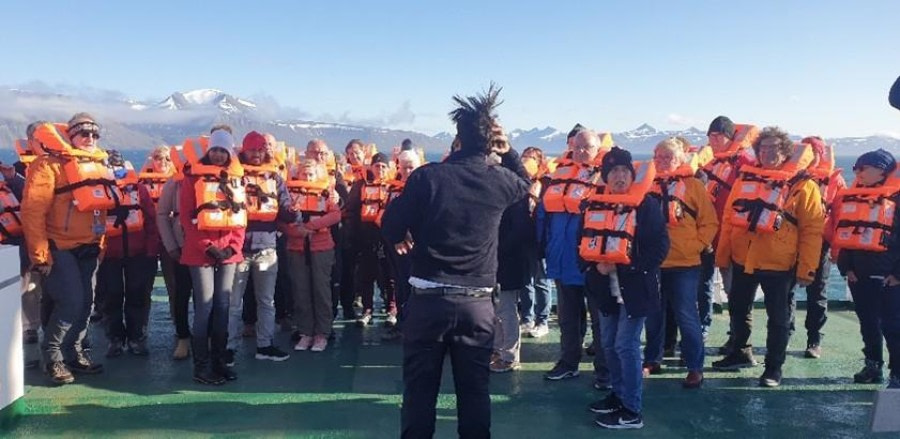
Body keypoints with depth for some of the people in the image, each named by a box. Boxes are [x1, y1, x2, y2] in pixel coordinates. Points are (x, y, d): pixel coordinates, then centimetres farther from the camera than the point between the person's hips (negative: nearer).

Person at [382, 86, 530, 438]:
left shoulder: (427, 176, -8)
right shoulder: (501, 181, -1)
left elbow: (391, 227, -4)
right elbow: (526, 184, 24)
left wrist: (403, 239, 17)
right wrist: (509, 152, 10)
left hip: (428, 299, -1)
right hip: (477, 303, 2)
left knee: (419, 386, 10)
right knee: (474, 389, 13)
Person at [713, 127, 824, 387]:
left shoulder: (802, 185, -7)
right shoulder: (745, 178, 6)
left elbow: (812, 230, -9)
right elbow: (729, 219, 8)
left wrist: (806, 269, -13)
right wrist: (722, 255, 6)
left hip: (779, 264, -5)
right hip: (742, 260, 5)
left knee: (779, 318, 7)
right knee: (738, 309, 18)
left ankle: (774, 367, 21)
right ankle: (741, 353, 38)